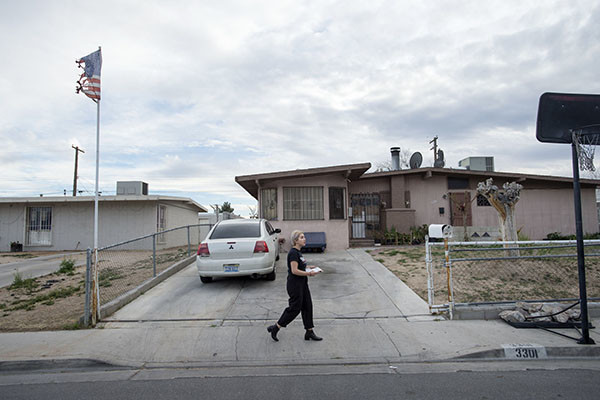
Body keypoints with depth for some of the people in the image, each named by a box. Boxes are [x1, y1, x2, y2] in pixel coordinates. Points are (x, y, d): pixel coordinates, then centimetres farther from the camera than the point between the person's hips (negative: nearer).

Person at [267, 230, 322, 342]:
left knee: (307, 307, 11)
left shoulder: (298, 252, 11)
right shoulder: (293, 253, -19)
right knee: (295, 308, -2)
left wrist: (307, 267, 9)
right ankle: (275, 328, 12)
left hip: (302, 284, 10)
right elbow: (294, 271, -24)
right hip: (294, 285, -10)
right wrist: (309, 273, -20)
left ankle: (309, 333, 20)